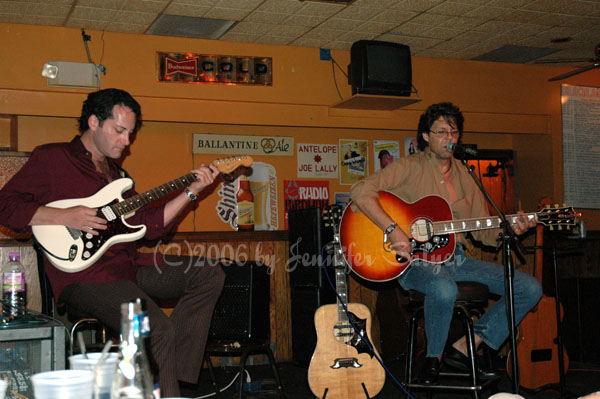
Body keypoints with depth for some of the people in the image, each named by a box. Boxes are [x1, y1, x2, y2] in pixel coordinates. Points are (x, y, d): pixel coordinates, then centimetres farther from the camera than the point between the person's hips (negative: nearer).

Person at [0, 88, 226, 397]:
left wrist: (191, 191, 8)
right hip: (83, 277, -8)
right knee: (158, 328, -29)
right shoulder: (52, 158, 2)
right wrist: (64, 217, -15)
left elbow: (149, 225, 15)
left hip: (127, 266, 9)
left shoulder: (115, 173, 24)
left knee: (210, 277, -1)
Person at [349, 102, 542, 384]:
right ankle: (434, 356, -9)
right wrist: (393, 230, -26)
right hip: (414, 259, -6)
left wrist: (508, 229, -5)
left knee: (530, 288, -4)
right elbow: (361, 191, -18)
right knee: (444, 289, -41)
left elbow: (484, 231, 17)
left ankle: (462, 349, 0)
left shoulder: (464, 176, 16)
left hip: (455, 258, 7)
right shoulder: (410, 168, -3)